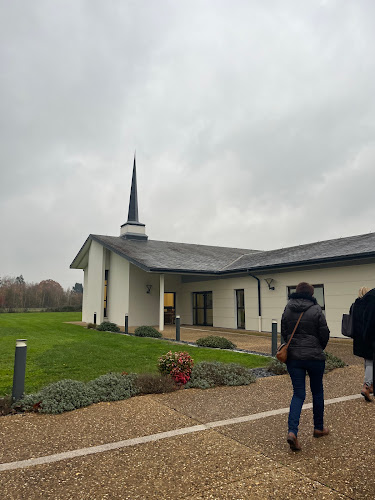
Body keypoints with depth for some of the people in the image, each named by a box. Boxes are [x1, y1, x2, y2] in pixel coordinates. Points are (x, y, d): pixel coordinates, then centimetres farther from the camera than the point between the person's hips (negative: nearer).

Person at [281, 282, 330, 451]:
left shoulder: (287, 310, 1)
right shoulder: (316, 310, -10)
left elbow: (283, 333, 7)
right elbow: (324, 334, -5)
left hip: (293, 357, 3)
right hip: (314, 357, -2)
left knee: (298, 393, 6)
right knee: (317, 392, 18)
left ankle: (292, 431, -9)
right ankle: (318, 428, 32)